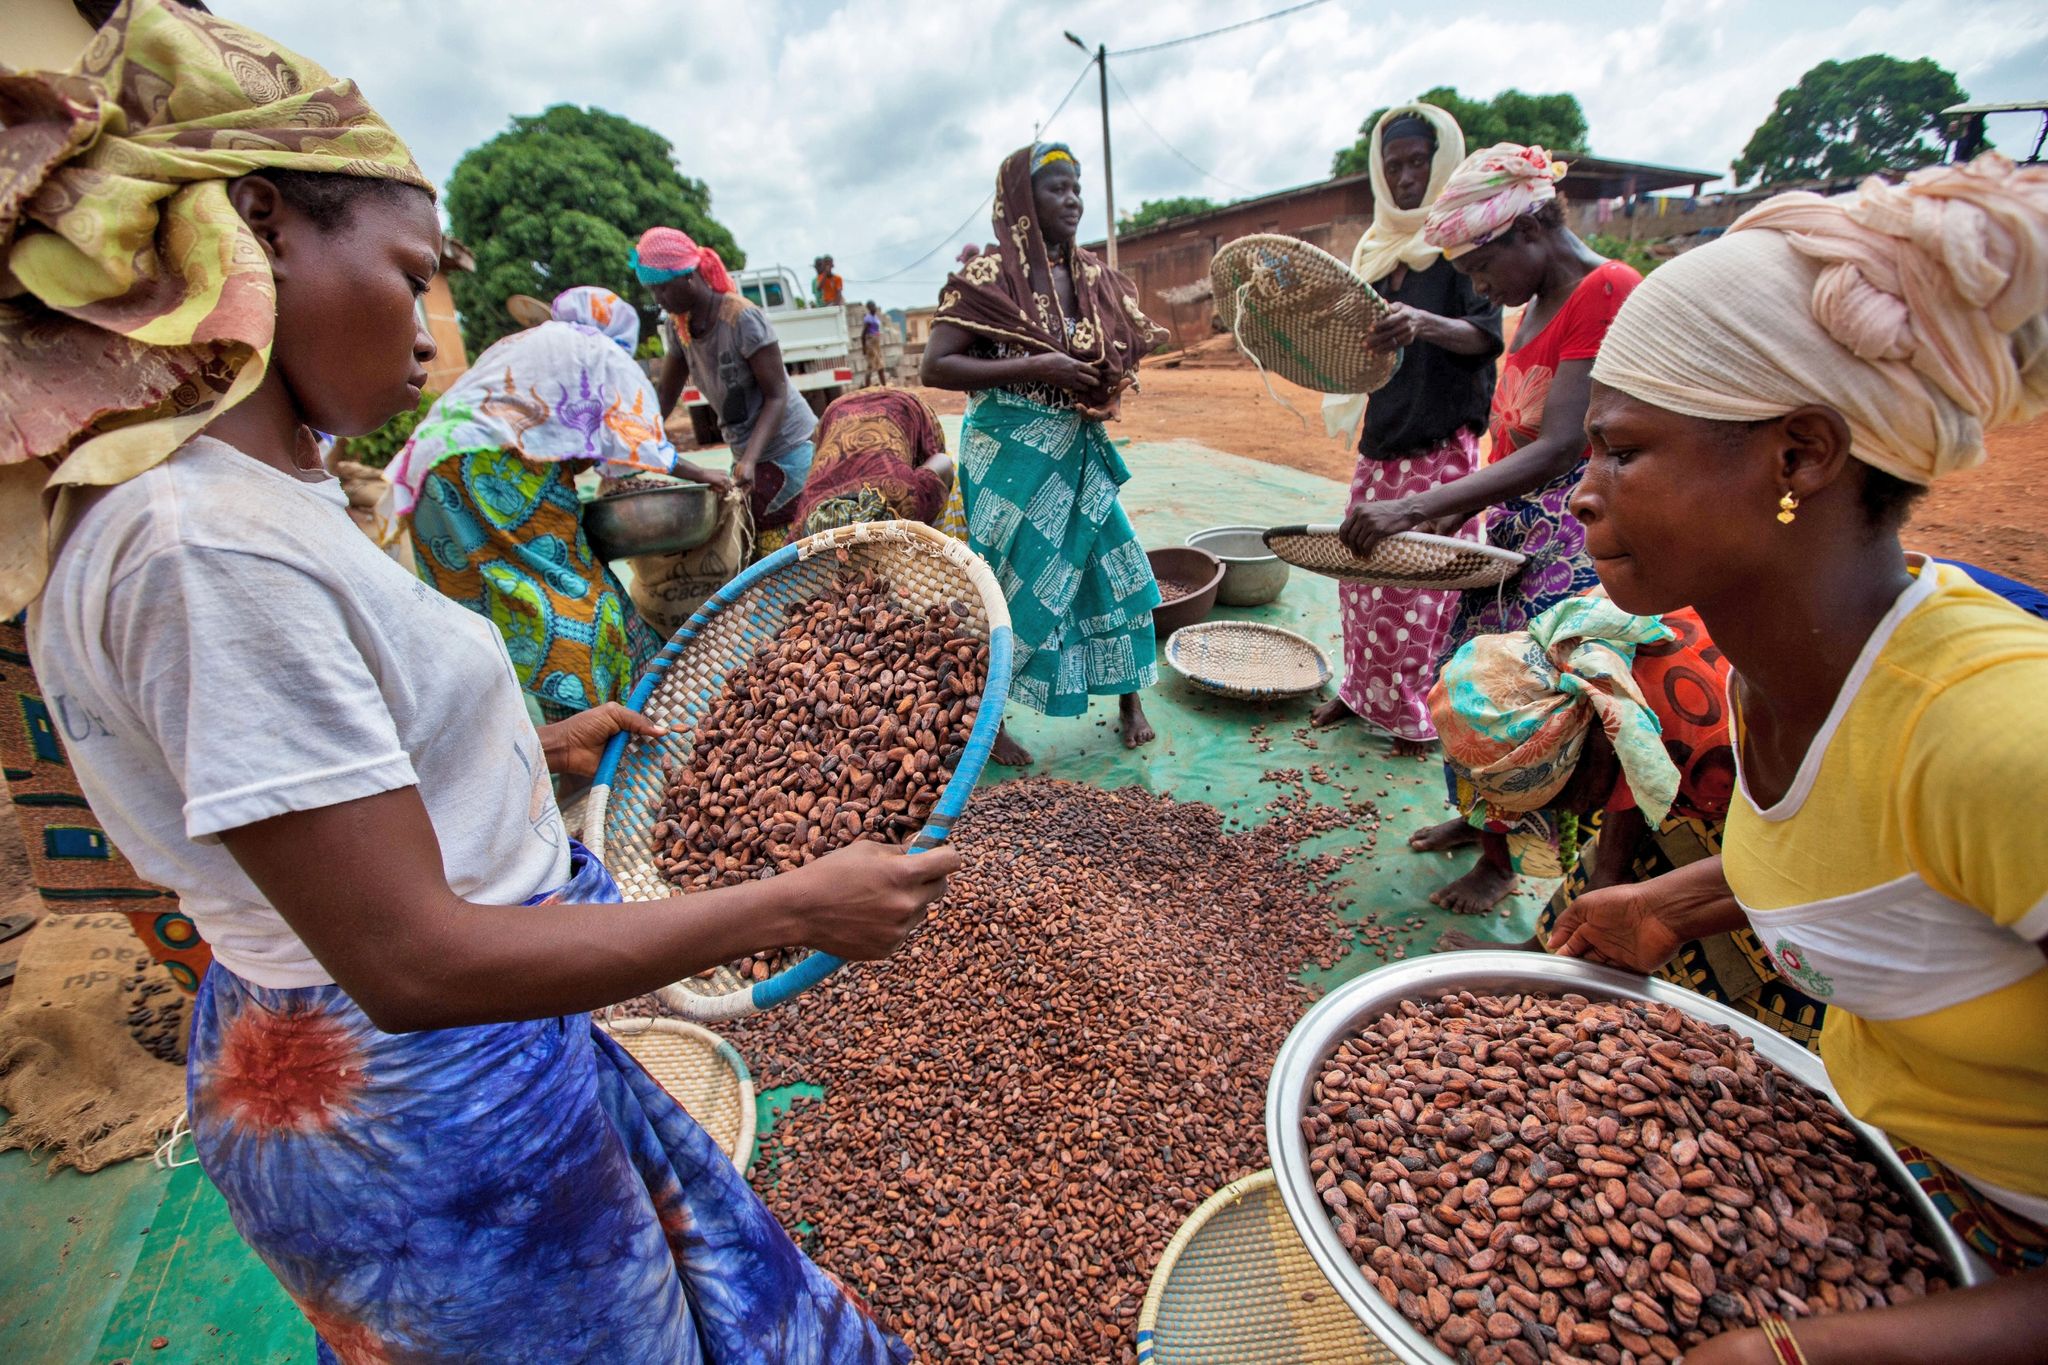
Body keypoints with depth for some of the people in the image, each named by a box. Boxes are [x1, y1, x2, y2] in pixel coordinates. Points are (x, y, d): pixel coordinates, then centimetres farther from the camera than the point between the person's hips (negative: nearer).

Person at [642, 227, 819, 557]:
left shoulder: (742, 319, -21)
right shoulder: (677, 326, 2)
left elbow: (776, 396, -21)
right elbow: (665, 397, 8)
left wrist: (749, 460, -33)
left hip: (789, 448, -8)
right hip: (746, 451, 8)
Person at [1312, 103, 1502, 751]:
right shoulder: (1379, 244, 14)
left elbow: (1485, 332, -20)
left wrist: (1424, 323, -39)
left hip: (1440, 444, -6)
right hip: (1381, 436, 6)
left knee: (1420, 581, -2)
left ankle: (1420, 711, 13)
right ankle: (1365, 690, 25)